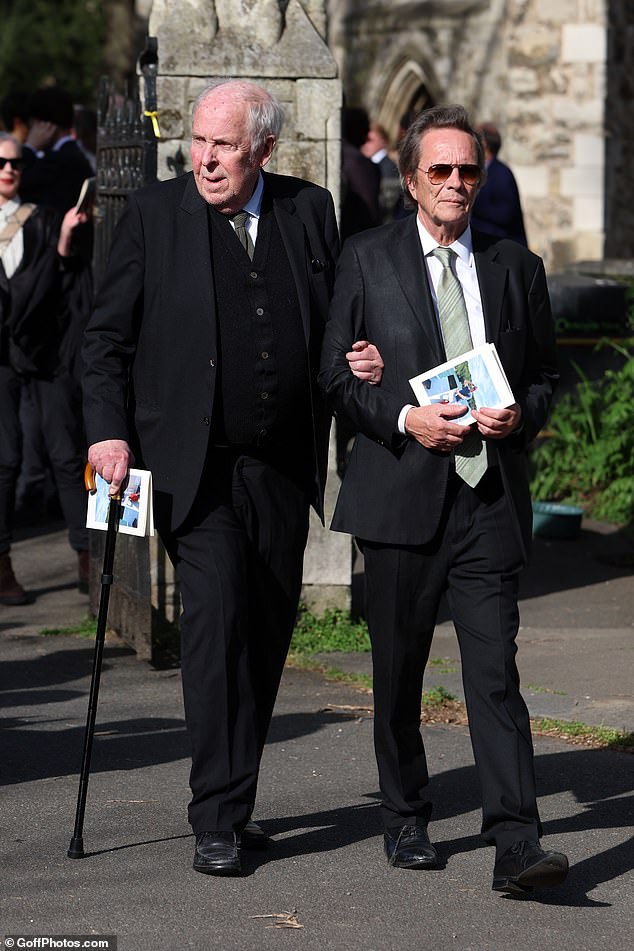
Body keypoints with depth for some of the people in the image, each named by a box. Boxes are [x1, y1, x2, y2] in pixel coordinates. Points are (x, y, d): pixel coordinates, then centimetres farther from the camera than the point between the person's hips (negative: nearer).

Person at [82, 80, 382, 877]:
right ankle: (218, 821, -9)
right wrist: (108, 432, -11)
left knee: (268, 632, 9)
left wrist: (363, 360, -5)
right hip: (195, 466, -4)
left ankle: (233, 798, 23)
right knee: (217, 620, -14)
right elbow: (107, 336, 1)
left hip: (283, 467, 4)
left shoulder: (309, 211, 7)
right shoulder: (153, 214, -1)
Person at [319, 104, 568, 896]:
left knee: (494, 669, -9)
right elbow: (336, 373, 3)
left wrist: (521, 414, -6)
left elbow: (546, 375, 16)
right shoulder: (367, 259, 5)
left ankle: (515, 844, -14)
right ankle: (404, 818, 27)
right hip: (402, 494, 0)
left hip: (491, 495, 0)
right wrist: (404, 419, -13)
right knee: (399, 669, 10)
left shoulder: (515, 267, 11)